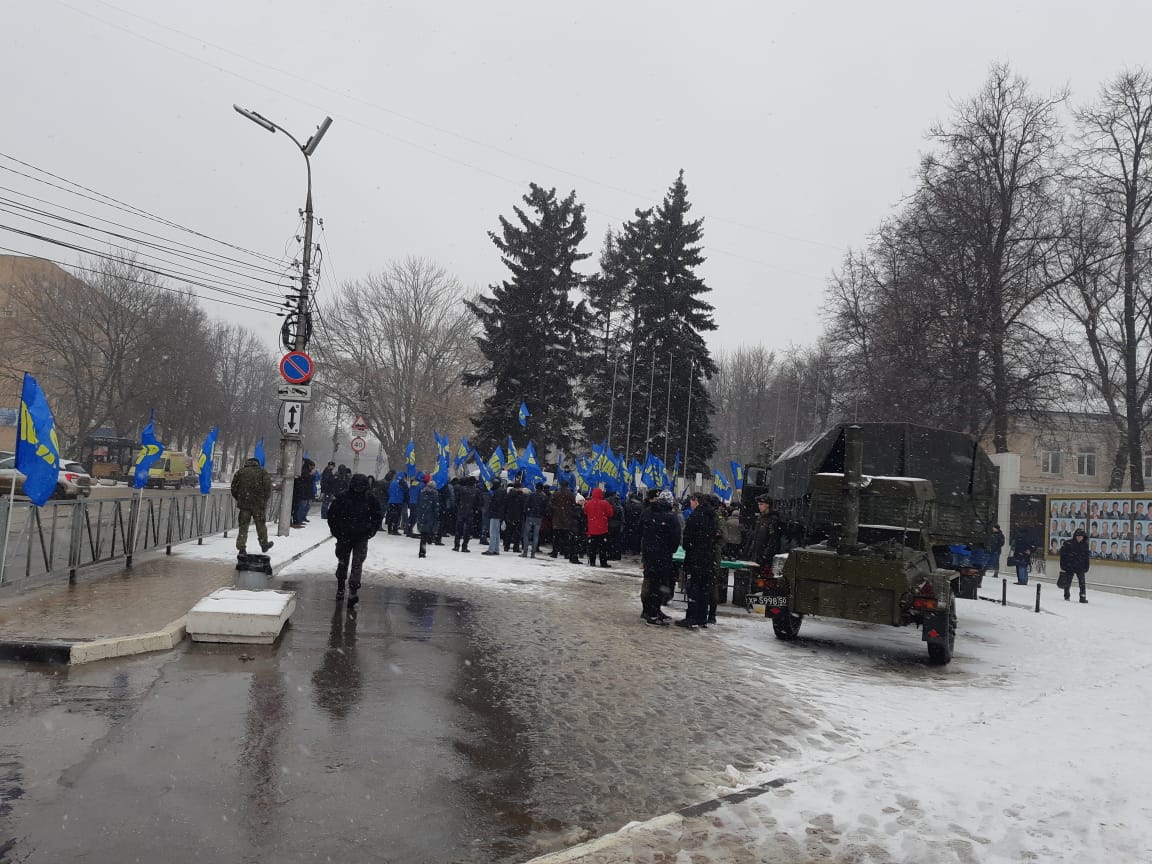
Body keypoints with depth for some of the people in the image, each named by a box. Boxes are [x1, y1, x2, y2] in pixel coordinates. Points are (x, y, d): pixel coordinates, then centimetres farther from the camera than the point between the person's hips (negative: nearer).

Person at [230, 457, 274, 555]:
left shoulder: (240, 472, 9)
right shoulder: (262, 472, 4)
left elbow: (234, 488, 6)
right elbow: (268, 487, -5)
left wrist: (238, 499, 17)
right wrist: (265, 500, 6)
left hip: (243, 503, 1)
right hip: (258, 504, -1)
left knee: (243, 526, 5)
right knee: (260, 525, 13)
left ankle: (241, 547, -2)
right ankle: (264, 544, 25)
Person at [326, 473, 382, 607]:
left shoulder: (370, 499, -4)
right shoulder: (342, 497, -8)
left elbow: (378, 516, 8)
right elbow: (332, 514, 1)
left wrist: (371, 531, -1)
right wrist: (336, 531, -4)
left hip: (362, 537, -1)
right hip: (344, 536, 1)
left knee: (357, 564, -10)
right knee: (343, 562, 15)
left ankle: (353, 591, -13)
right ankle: (340, 588, 34)